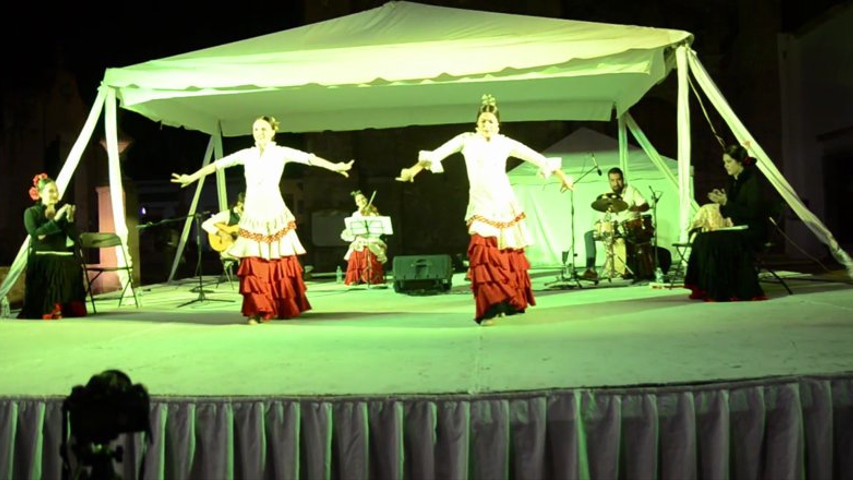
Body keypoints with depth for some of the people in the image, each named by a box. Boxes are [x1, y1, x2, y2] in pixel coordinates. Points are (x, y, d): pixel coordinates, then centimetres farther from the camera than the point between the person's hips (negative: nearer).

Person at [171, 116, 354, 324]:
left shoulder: (281, 152, 1)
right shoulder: (246, 154, 9)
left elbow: (309, 158, -9)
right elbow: (218, 164, 11)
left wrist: (334, 166, -20)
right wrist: (192, 177, 10)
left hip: (275, 214, -2)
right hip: (252, 215, 2)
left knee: (281, 263, 0)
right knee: (254, 265, -4)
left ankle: (286, 308, 14)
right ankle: (257, 310, 1)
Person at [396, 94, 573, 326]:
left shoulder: (505, 143, 6)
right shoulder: (467, 140, 3)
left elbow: (536, 158, 10)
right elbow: (437, 154, -3)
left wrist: (561, 175, 11)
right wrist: (414, 170, -12)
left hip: (506, 206, 2)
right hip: (481, 207, -2)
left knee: (509, 255, 6)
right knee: (485, 256, -14)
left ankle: (509, 302, 21)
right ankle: (489, 308, -12)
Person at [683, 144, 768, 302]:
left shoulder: (753, 181, -10)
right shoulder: (733, 181, 14)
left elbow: (752, 212, -18)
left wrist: (726, 203, -19)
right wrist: (721, 201, -3)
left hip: (752, 231, -8)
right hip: (736, 227, 8)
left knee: (716, 241, -30)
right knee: (703, 238, -15)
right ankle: (705, 288, -15)